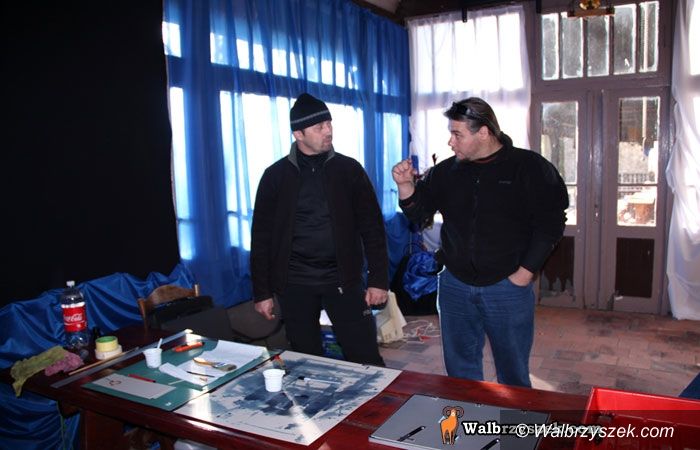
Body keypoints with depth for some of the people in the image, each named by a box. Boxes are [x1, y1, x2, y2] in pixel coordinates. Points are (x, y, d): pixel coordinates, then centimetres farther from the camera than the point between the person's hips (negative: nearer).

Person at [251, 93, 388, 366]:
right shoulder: (276, 175, 1)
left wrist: (379, 279, -4)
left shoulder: (349, 169, 1)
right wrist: (262, 292, 0)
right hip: (294, 283, 1)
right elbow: (262, 238, 2)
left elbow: (372, 227, 2)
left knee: (366, 361, 2)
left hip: (343, 279, 0)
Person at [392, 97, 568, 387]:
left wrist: (525, 272, -12)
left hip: (508, 287, -3)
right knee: (460, 370, 17)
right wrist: (406, 185, -10)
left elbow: (551, 222, -8)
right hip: (454, 285, 4)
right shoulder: (446, 171, 4)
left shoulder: (530, 168, -7)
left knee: (513, 373, 13)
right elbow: (418, 213, 9)